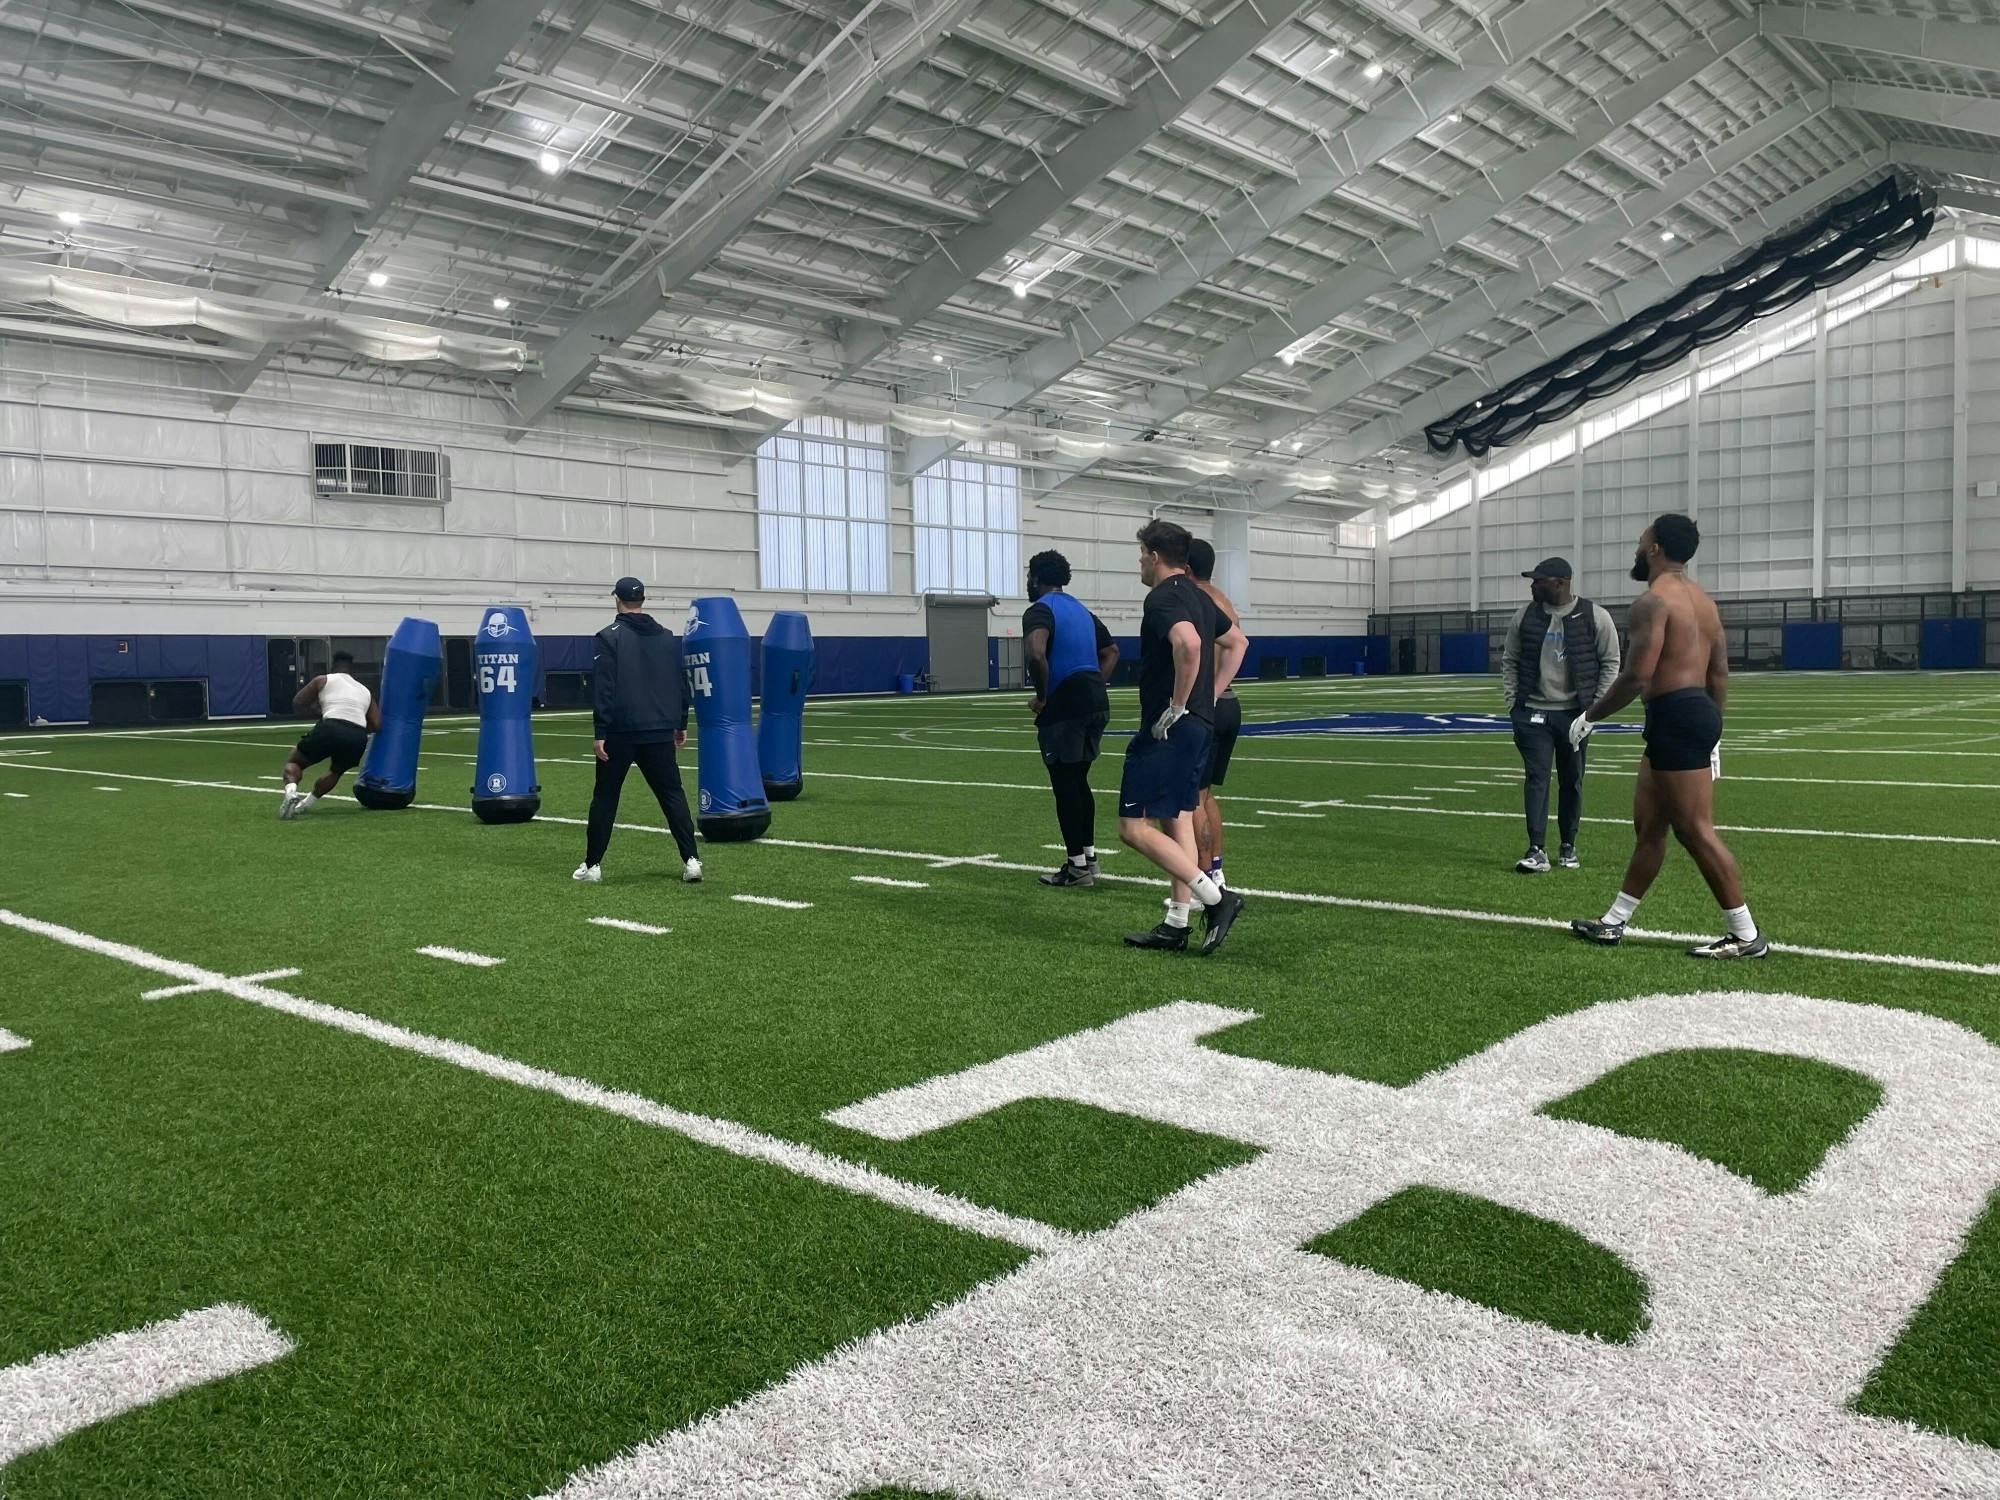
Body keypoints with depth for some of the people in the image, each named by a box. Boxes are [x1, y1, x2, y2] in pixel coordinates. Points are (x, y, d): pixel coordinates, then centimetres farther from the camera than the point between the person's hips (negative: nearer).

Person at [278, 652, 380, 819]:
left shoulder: (323, 680, 21)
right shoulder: (365, 691, 29)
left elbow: (297, 705, 22)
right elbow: (376, 725, 20)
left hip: (330, 729, -3)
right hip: (358, 738, 3)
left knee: (293, 762, 18)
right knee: (336, 772, 35)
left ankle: (291, 793, -12)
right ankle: (305, 804, 29)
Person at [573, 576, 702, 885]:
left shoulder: (610, 637, -6)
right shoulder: (668, 637, 9)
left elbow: (602, 687, -11)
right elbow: (681, 684, 13)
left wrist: (601, 731, -10)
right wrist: (681, 724, 20)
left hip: (620, 732, -3)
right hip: (660, 732, 3)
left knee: (605, 797, 8)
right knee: (673, 794, 5)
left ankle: (593, 865, 13)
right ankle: (690, 860, -5)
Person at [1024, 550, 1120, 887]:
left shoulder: (1040, 610, -8)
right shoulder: (1081, 610, 20)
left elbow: (1037, 655, -26)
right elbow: (1111, 651, 27)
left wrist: (1042, 696, -14)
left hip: (1064, 707, -8)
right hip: (1096, 703, 8)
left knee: (1065, 784, -1)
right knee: (1079, 780, 18)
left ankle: (1077, 866, 3)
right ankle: (1089, 856, 22)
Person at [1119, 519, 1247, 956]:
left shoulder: (1163, 598, -14)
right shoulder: (1198, 596, 16)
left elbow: (1189, 643, -34)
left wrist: (1176, 707, -25)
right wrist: (1211, 694, 24)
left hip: (1168, 729, -10)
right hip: (1201, 724, 10)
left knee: (1134, 827, -7)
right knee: (1177, 822, 13)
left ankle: (1216, 898, -10)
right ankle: (1176, 925, 16)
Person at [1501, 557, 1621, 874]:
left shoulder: (1595, 617, -4)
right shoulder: (1525, 616, 2)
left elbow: (1610, 663, 2)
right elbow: (1509, 661, 10)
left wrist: (1595, 707, -4)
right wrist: (1512, 703, 3)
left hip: (1574, 714, -1)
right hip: (1533, 713, 1)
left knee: (1572, 781, 8)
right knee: (1536, 778, -7)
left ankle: (1568, 846, 22)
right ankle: (1537, 851, -9)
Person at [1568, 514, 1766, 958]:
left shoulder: (1653, 601, -14)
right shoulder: (1703, 600, 17)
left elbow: (1636, 675, -21)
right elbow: (1720, 674, 18)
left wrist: (1590, 715, -9)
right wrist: (1710, 733, 24)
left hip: (1674, 717, -11)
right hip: (1699, 711, 11)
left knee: (1695, 831, -5)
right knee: (1648, 824, 16)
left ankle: (1746, 937, 0)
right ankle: (1613, 923, 25)